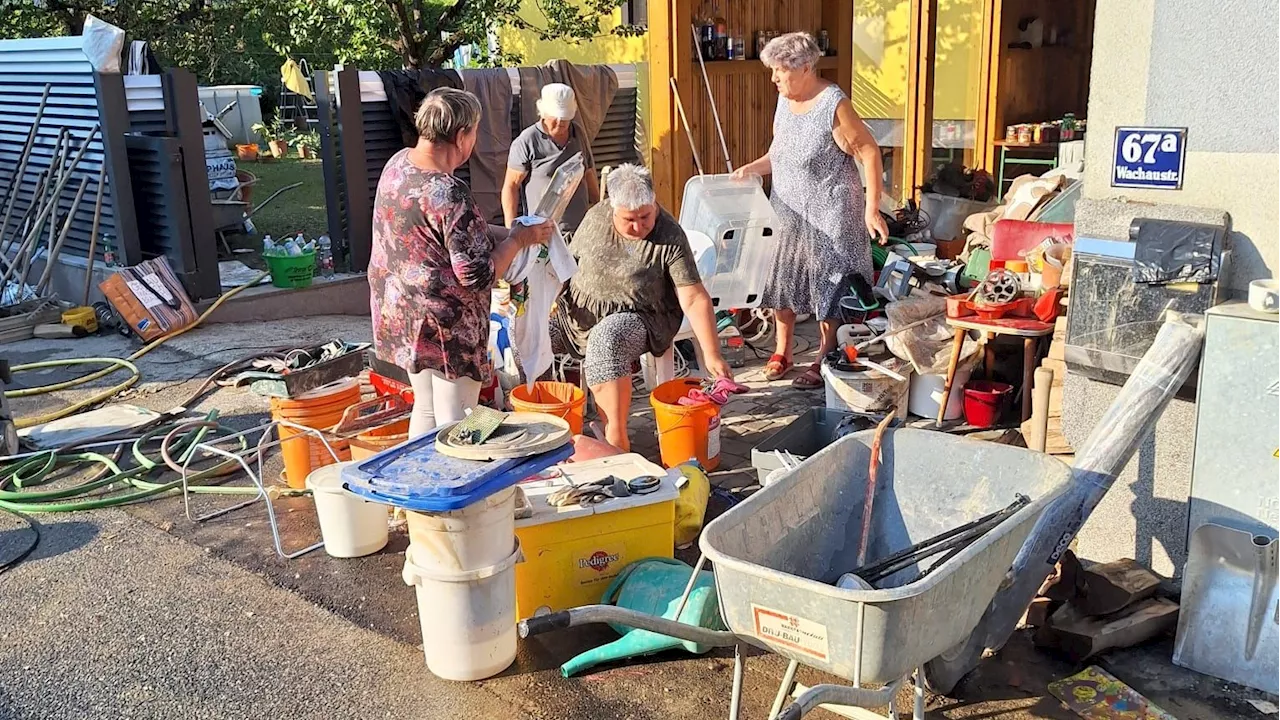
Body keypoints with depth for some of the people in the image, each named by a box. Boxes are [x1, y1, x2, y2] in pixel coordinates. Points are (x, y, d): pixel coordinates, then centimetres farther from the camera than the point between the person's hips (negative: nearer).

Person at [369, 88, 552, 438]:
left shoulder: (398, 163, 0)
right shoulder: (449, 193, -26)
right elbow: (478, 276, -23)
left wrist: (504, 233, 10)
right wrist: (518, 239, -8)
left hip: (399, 312, 9)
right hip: (445, 324, -9)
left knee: (425, 408, 23)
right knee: (454, 425, 5)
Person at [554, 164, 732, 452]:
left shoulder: (669, 238, -14)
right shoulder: (596, 217, 0)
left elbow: (694, 299, -17)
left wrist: (712, 355, -22)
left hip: (637, 318, -5)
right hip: (580, 312, 5)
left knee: (606, 340, -38)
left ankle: (617, 441, -35)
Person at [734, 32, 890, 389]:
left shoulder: (834, 105, -18)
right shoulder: (784, 101, 4)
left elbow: (870, 154, -17)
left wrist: (871, 209, -21)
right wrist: (752, 167, 1)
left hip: (829, 218, -7)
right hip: (788, 212, 7)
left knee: (829, 289, 3)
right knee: (781, 279, 13)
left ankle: (824, 363, 16)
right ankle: (782, 353, 28)